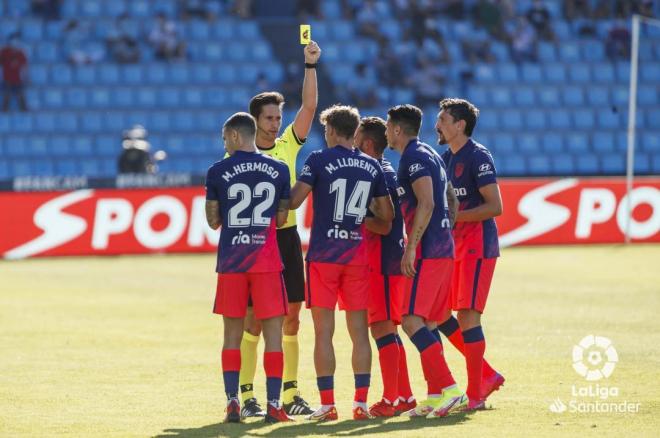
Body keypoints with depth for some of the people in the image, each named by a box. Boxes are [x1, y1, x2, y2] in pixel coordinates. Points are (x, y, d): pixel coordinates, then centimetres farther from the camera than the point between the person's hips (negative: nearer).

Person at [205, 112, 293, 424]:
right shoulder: (279, 170, 3)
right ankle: (273, 405, -2)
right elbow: (281, 218, 8)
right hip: (267, 261, 0)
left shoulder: (218, 172, -2)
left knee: (232, 333, 7)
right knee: (273, 331, 3)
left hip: (231, 261, 0)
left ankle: (232, 402, 1)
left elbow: (213, 221, 4)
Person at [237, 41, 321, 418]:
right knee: (254, 318, -4)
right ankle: (247, 396, -1)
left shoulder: (288, 145, 9)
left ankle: (291, 394, 11)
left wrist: (311, 65, -6)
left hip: (288, 235, 4)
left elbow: (310, 105, 1)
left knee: (292, 317, 5)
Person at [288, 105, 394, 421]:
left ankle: (327, 404, -3)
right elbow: (387, 215, 9)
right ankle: (361, 402, 1)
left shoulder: (319, 160, -5)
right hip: (358, 255, 3)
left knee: (324, 331, 0)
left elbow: (293, 201, -11)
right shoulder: (372, 166, 7)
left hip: (323, 255, -3)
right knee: (359, 330, 6)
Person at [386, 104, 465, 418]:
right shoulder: (431, 155, 21)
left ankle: (449, 389, -21)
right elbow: (450, 201, 25)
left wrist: (411, 248, -21)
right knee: (426, 324, 11)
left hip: (427, 251, -10)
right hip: (444, 249, 10)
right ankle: (435, 396, 10)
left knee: (412, 321, -14)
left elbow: (426, 204, -20)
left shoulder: (415, 157, -10)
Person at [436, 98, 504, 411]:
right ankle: (487, 376, 16)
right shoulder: (445, 158, 15)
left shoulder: (478, 157, -12)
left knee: (467, 315, -11)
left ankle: (474, 394, -6)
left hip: (478, 246, -10)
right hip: (453, 246, 10)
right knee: (436, 313, 7)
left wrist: (454, 216, -20)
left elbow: (495, 207, -18)